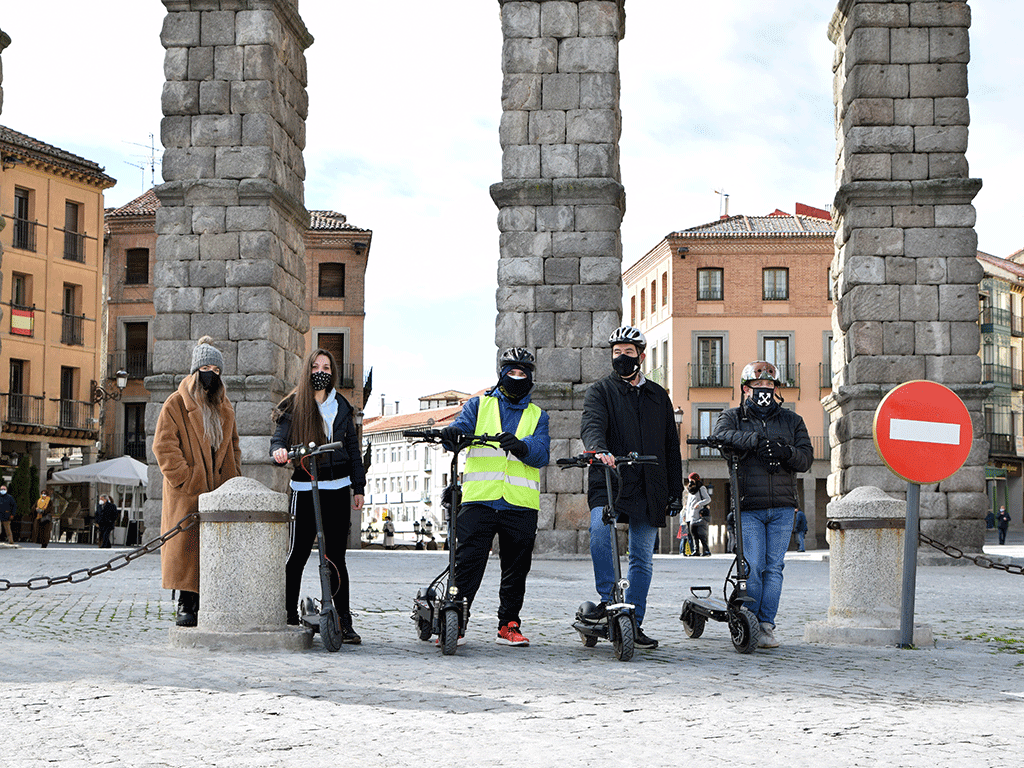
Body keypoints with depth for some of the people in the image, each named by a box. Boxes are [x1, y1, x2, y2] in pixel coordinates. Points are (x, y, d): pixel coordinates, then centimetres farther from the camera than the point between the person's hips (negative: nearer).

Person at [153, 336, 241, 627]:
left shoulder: (224, 407, 17)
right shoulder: (175, 404, -1)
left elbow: (233, 447, 23)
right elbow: (164, 447, -8)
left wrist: (233, 480, 9)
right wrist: (187, 480, -13)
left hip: (218, 491, 5)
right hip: (186, 492, -5)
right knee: (186, 546, -7)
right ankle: (186, 605, -2)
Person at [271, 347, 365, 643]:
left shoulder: (341, 407, 14)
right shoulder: (294, 406, 5)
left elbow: (353, 449, 16)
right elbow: (279, 438, -4)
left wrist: (358, 488, 12)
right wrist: (279, 451, -28)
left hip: (338, 489, 3)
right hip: (305, 488, -2)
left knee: (336, 558, 4)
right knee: (297, 555, -4)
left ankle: (344, 622, 6)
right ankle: (289, 617, 6)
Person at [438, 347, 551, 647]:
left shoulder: (537, 416, 16)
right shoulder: (479, 406, 16)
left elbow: (541, 454, 0)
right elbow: (461, 426, -2)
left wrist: (519, 445, -21)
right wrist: (451, 433, -27)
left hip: (521, 504, 2)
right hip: (479, 499, -2)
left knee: (516, 569, 5)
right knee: (466, 563, -8)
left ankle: (509, 625, 16)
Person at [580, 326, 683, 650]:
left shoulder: (658, 396, 18)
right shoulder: (600, 391, 7)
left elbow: (671, 446, 20)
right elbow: (592, 425, -14)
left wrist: (675, 490, 13)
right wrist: (599, 450, -36)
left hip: (648, 489, 3)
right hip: (608, 482, -3)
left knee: (642, 559, 4)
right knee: (600, 529, -31)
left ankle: (634, 623, 12)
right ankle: (608, 599, -17)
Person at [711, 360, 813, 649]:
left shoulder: (791, 420, 16)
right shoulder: (732, 417, 10)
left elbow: (806, 459, 7)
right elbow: (721, 435, -14)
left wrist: (786, 452, -15)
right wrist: (757, 440, -27)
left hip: (782, 508, 2)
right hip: (747, 508, -2)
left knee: (774, 567, 0)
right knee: (752, 566, -8)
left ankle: (766, 624, 6)